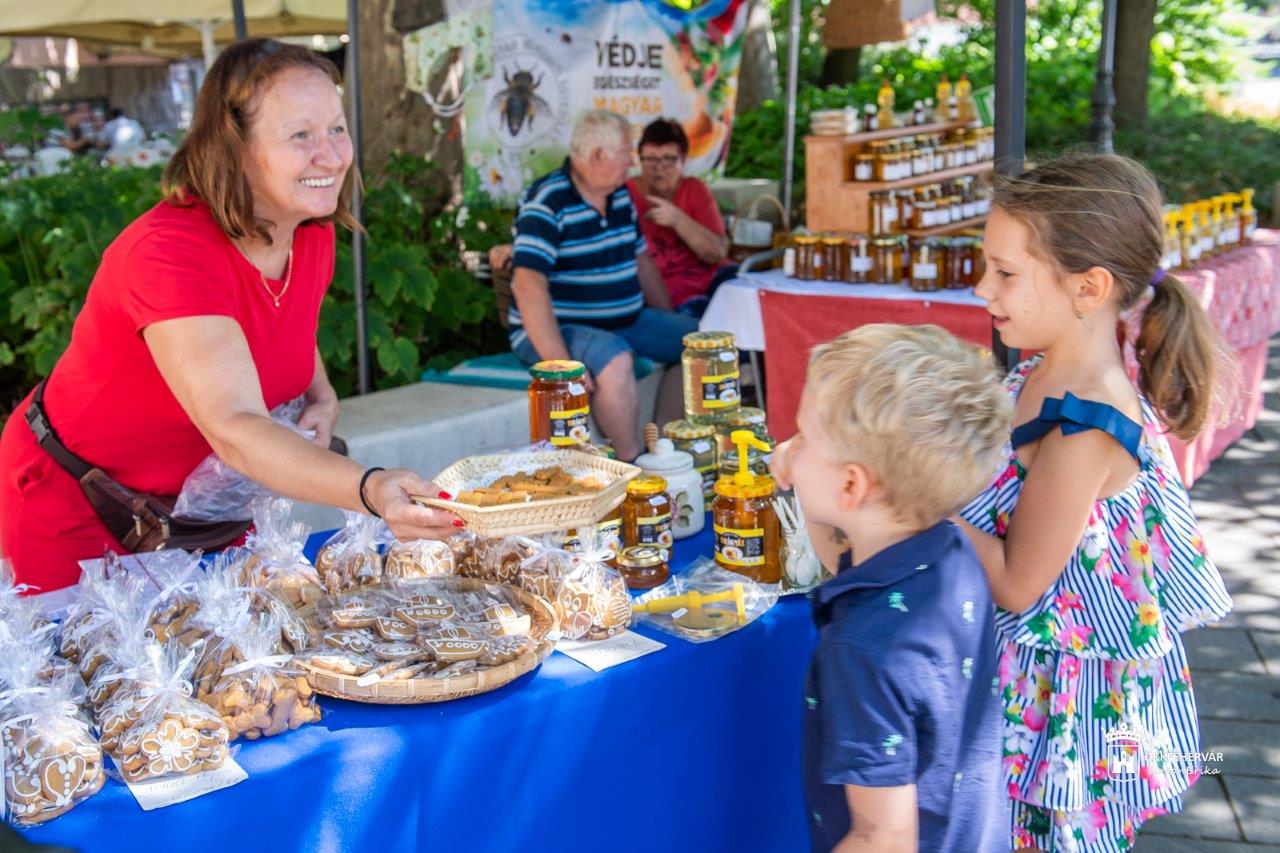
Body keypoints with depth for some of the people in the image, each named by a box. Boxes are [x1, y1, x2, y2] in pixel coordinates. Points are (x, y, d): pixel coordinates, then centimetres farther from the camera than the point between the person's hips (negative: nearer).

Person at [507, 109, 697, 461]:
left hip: (626, 321, 9)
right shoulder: (547, 202, -18)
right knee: (616, 359, -36)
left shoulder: (620, 195, 10)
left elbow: (641, 260, 21)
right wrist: (560, 364, -35)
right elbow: (528, 286, -28)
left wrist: (670, 323, 14)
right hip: (561, 328, -9)